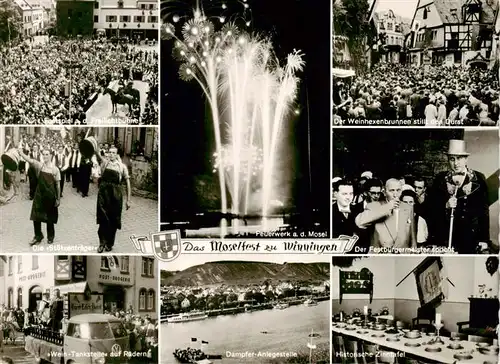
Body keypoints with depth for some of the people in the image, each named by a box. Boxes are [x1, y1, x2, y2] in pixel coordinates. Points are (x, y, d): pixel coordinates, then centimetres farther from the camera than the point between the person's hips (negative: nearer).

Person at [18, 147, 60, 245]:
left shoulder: (55, 169, -6)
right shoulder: (39, 165, -5)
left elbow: (58, 185, -2)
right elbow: (29, 160, -25)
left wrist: (58, 198, -2)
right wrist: (21, 153, -44)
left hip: (50, 196, -1)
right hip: (39, 195, 1)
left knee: (50, 218, 9)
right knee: (36, 217, 4)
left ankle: (50, 236, 28)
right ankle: (38, 236, 21)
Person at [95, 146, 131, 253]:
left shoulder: (122, 166, 7)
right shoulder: (104, 162, 8)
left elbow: (127, 183, 6)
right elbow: (98, 154, -11)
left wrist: (128, 200, 2)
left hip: (116, 194, 0)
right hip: (103, 192, 0)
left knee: (113, 220, 6)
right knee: (103, 218, -5)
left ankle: (109, 243, 19)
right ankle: (102, 242, 3)